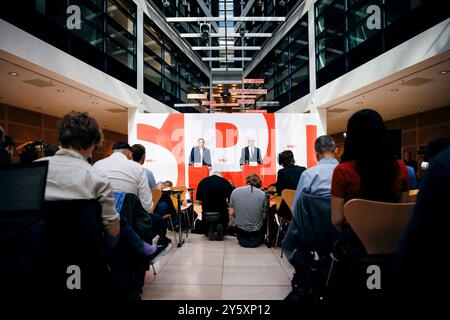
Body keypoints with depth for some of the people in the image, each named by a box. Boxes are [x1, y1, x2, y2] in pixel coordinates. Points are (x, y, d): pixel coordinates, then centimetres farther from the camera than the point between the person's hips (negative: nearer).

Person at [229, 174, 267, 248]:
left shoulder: (235, 191, -9)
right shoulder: (262, 194, -12)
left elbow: (231, 214, -6)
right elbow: (264, 216, -5)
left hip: (240, 230, 0)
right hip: (256, 231, 0)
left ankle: (243, 240, 17)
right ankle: (255, 240, 14)